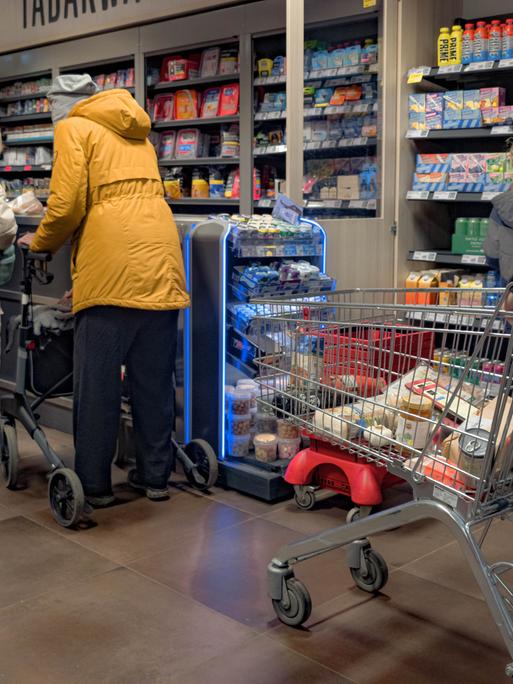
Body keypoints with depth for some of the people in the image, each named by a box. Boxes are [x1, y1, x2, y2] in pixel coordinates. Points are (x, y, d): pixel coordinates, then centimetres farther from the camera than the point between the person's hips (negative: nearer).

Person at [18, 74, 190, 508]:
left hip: (112, 271, -6)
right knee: (155, 381, 12)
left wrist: (40, 243, 12)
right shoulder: (137, 133, 26)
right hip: (162, 264, 6)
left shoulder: (73, 128, 6)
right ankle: (155, 476, 21)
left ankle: (94, 484, 12)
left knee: (97, 384, 4)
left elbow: (67, 205, -7)